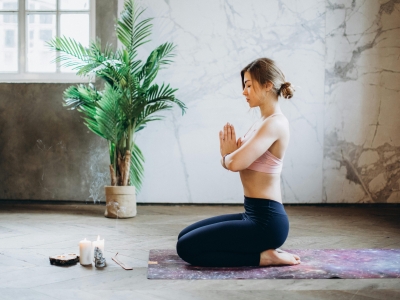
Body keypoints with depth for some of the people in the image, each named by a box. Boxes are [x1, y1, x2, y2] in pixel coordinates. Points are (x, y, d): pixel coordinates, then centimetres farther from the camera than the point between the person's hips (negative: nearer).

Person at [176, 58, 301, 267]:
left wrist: (228, 154, -4)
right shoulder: (263, 122, 14)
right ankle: (263, 250, 13)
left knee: (186, 247, -10)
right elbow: (230, 161, 16)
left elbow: (235, 163, -28)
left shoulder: (275, 123, -17)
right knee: (185, 236, 17)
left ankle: (263, 256, -4)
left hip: (266, 221, -10)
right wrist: (229, 152, -7)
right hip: (254, 216, 10)